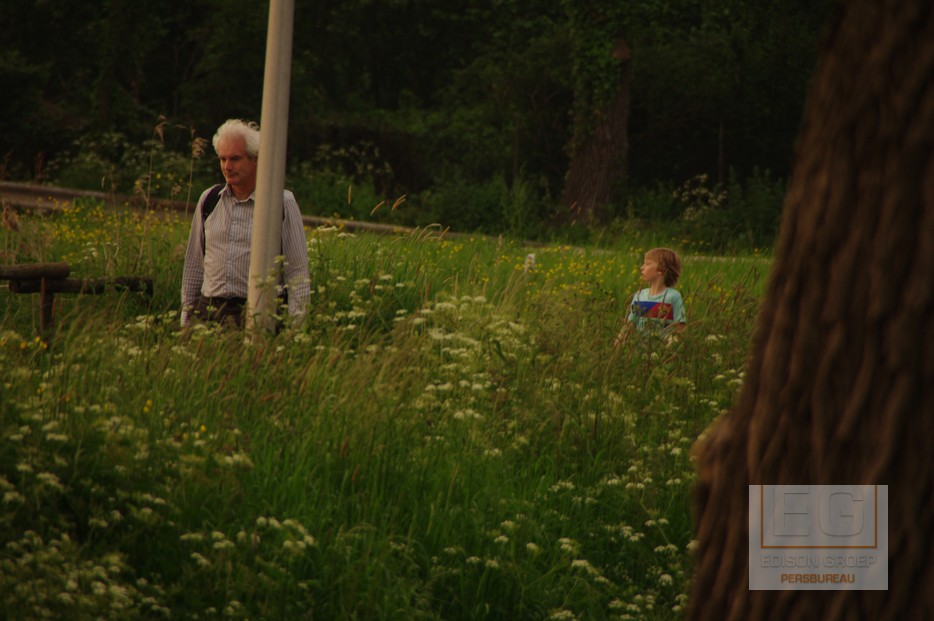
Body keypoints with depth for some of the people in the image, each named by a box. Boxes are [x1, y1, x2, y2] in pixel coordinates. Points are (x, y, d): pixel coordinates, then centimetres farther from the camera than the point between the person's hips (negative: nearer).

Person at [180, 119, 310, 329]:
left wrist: (295, 325, -5)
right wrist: (186, 314, 16)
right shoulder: (208, 200, 13)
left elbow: (298, 272, 1)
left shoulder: (283, 203, 1)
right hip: (207, 310, 3)